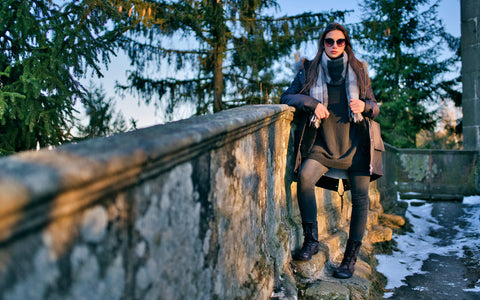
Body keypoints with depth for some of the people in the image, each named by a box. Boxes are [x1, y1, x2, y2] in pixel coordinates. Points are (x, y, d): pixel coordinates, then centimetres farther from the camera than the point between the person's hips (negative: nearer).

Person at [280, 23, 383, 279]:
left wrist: (364, 106, -9)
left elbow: (374, 106, 15)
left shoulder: (358, 70, 13)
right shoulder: (309, 70, 10)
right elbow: (286, 97, 5)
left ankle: (350, 257, 2)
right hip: (323, 144, -1)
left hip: (354, 144, 1)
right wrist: (311, 103, -12)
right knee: (305, 176, -29)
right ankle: (311, 240, -18)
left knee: (360, 198, -10)